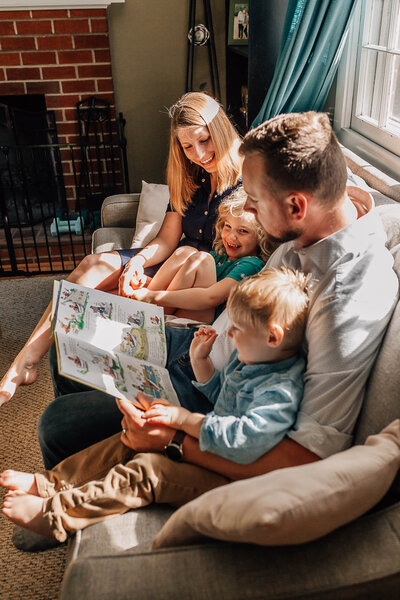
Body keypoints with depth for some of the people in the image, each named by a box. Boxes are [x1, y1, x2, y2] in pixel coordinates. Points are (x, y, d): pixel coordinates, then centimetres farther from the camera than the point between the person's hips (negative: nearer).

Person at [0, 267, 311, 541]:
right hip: (204, 441, 10)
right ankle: (49, 483, 9)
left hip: (225, 476, -9)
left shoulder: (281, 391, -26)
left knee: (147, 469, -23)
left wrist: (186, 419, -29)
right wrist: (199, 359, 4)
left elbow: (245, 440, -36)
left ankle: (56, 515, -13)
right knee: (131, 440, 3)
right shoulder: (248, 358, 5)